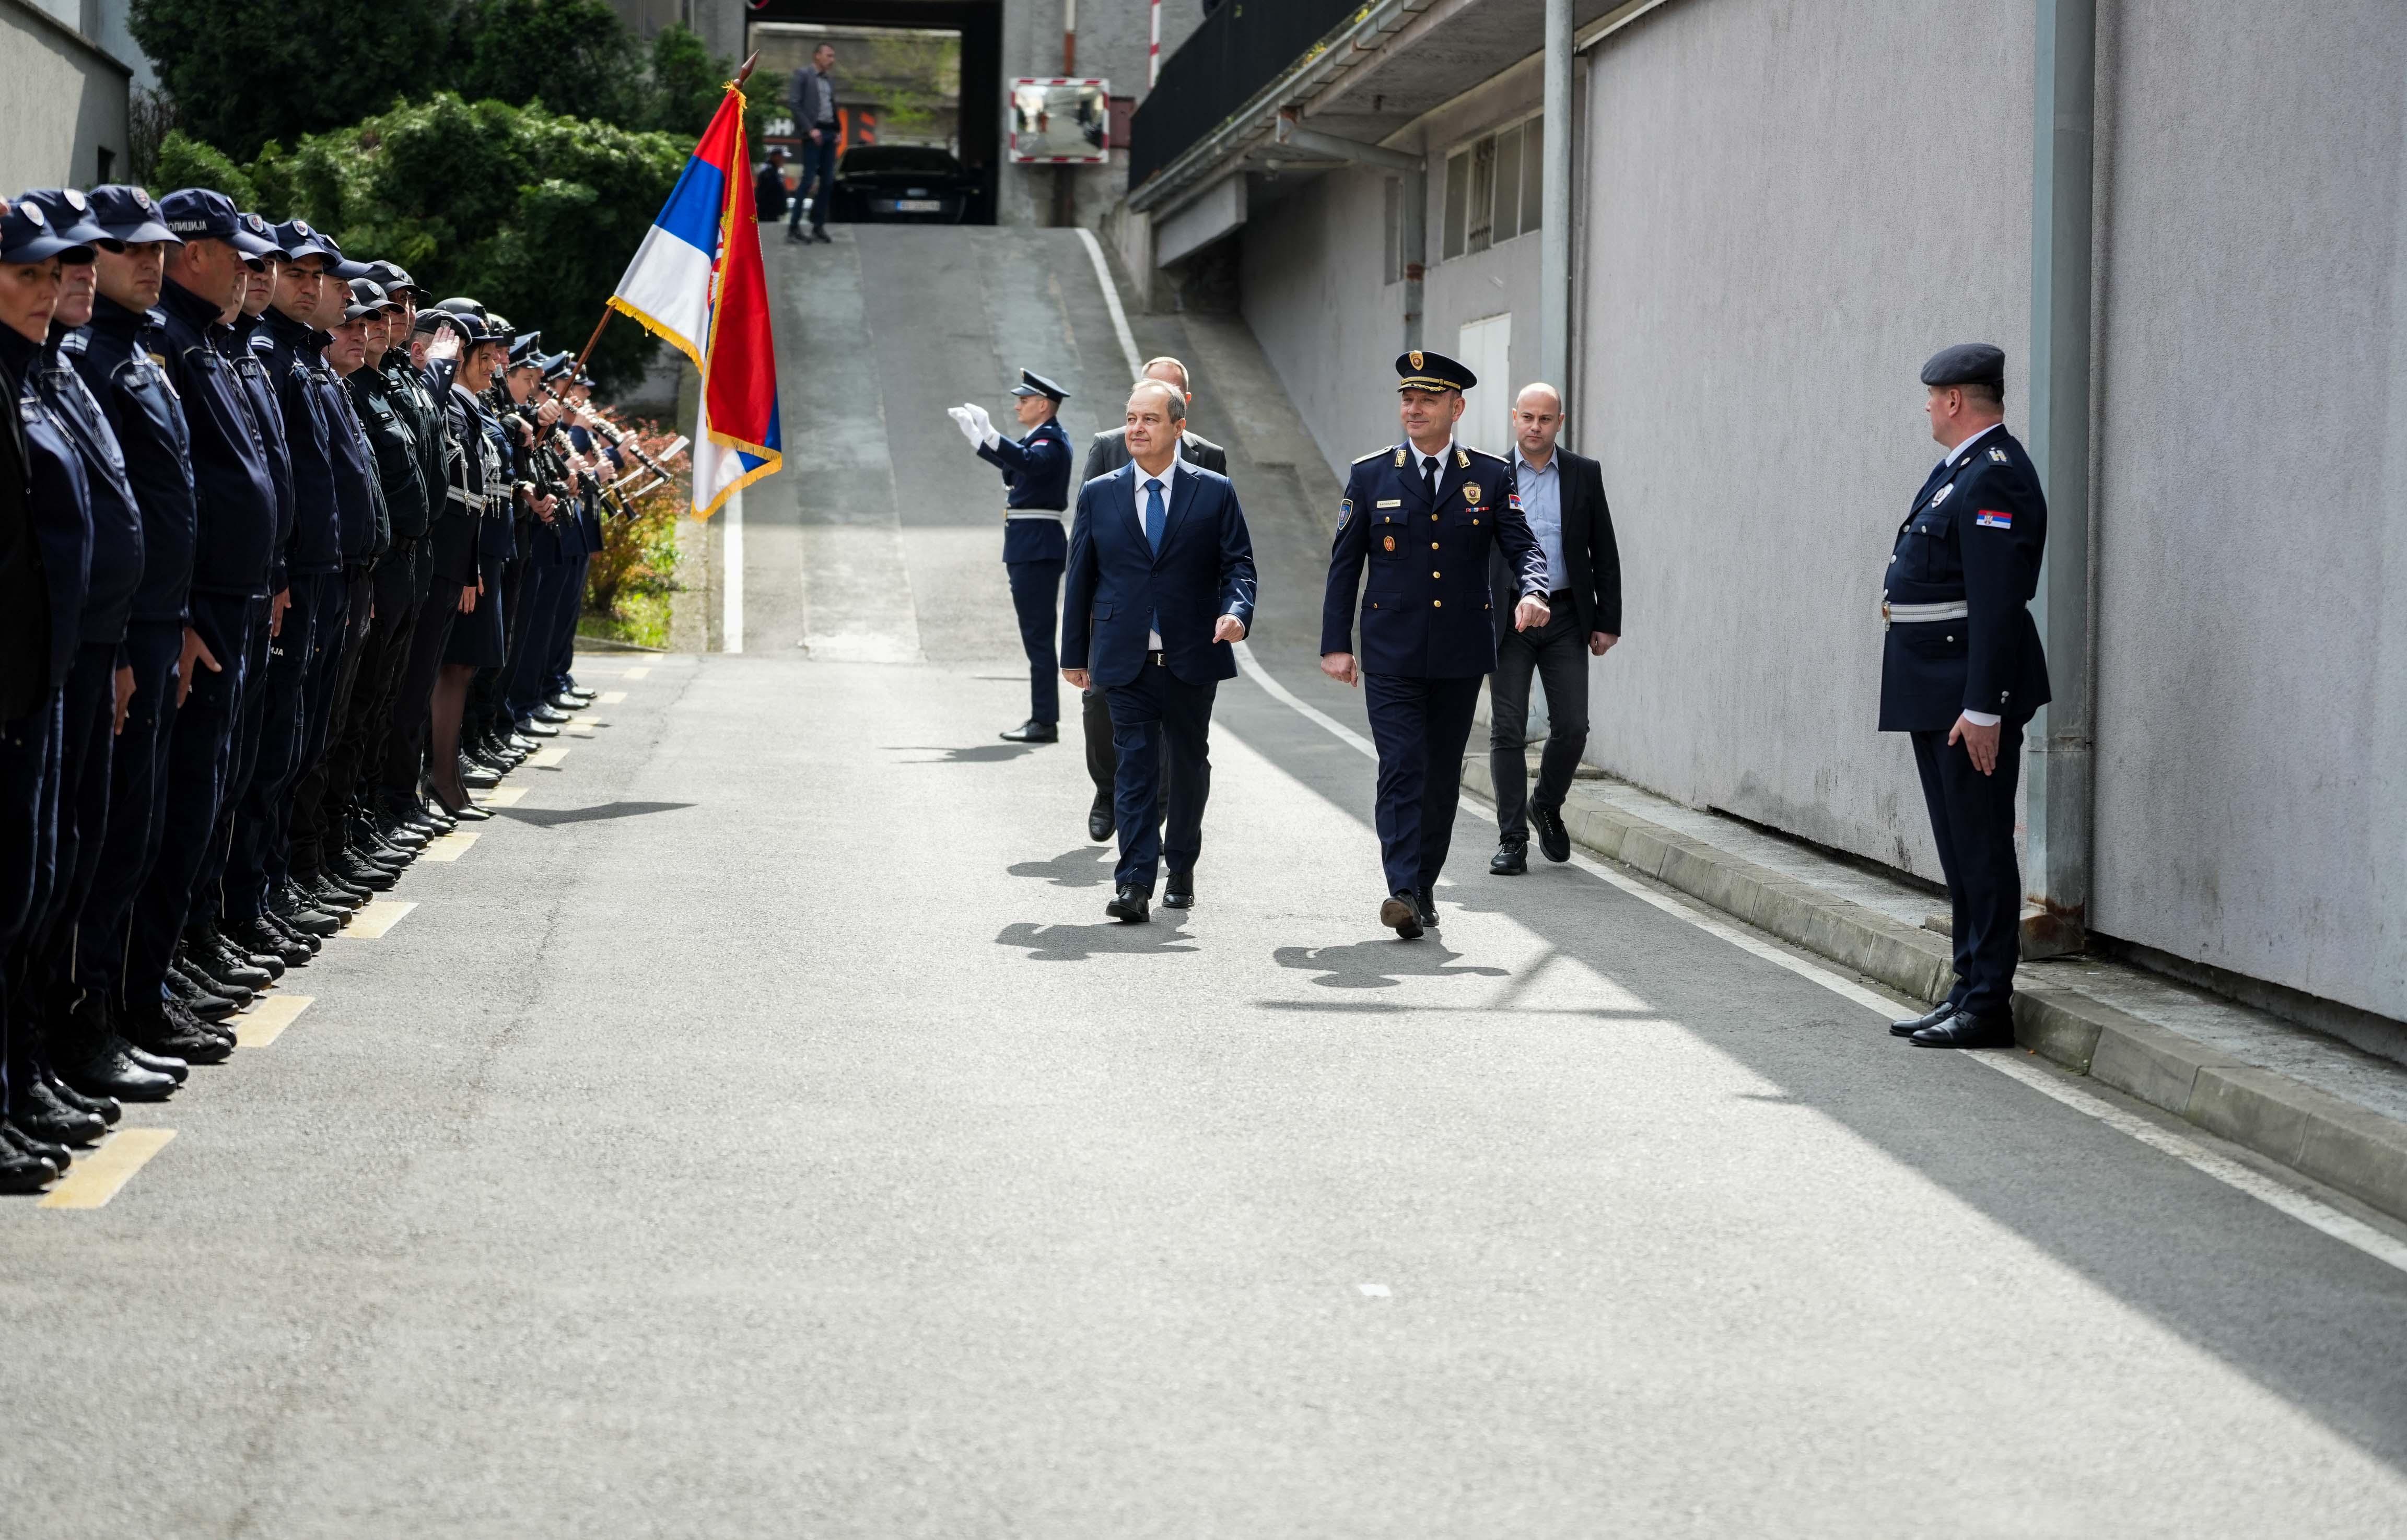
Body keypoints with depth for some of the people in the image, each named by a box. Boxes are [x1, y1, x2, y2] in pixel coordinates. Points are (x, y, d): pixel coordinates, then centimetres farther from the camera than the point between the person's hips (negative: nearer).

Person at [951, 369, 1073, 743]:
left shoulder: (1052, 442, -14)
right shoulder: (1036, 439, 17)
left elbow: (1028, 462, -36)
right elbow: (1008, 461, 36)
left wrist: (987, 433, -44)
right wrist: (972, 432, 37)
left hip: (1038, 549, -11)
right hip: (1028, 549, 11)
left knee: (1038, 635, -10)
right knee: (1036, 636, 13)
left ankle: (1045, 723, -9)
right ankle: (1041, 719, 17)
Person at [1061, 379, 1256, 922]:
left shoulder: (1214, 492, 3)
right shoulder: (1098, 496, 6)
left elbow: (1238, 564, 3)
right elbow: (1080, 578, 9)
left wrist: (1237, 611, -17)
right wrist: (1074, 653, 8)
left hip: (1193, 657, 0)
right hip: (1125, 659, 0)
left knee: (1190, 763, 12)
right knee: (1135, 766, -7)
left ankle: (1181, 867, 30)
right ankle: (1134, 884, -12)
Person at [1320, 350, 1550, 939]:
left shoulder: (1491, 477, 5)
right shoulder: (1371, 476, 4)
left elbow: (1522, 546, 1)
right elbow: (1344, 564, 5)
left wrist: (1532, 591, -22)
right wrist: (1335, 643, 0)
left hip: (1461, 655, 2)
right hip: (1391, 653, -2)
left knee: (1443, 775, 9)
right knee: (1402, 769, -12)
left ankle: (1424, 887, 21)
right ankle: (1404, 893, -19)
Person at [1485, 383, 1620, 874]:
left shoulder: (1584, 474, 5)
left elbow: (1604, 552, 8)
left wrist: (1608, 621, 3)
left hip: (1565, 617, 1)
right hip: (1507, 617, -1)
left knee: (1571, 726, -2)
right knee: (1507, 730, -1)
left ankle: (1547, 806, 25)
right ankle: (1512, 840, 5)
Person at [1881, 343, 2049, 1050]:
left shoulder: (1994, 477, -17)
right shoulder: (1957, 468, 16)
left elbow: (1997, 604, -22)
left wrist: (1983, 708, -25)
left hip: (1969, 693, -11)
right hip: (1934, 694, 11)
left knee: (1981, 848, -5)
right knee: (1959, 849, 15)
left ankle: (1989, 1007, -1)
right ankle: (1969, 991, 22)